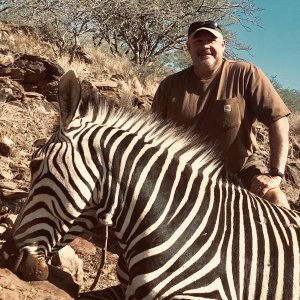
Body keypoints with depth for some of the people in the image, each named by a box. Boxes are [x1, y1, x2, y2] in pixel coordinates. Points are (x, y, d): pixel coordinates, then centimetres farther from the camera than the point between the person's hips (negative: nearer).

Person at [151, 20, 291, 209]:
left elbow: (278, 119, -15)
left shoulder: (246, 74, -10)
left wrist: (276, 173, -21)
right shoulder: (170, 85, -1)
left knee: (275, 200, -25)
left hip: (241, 165, -2)